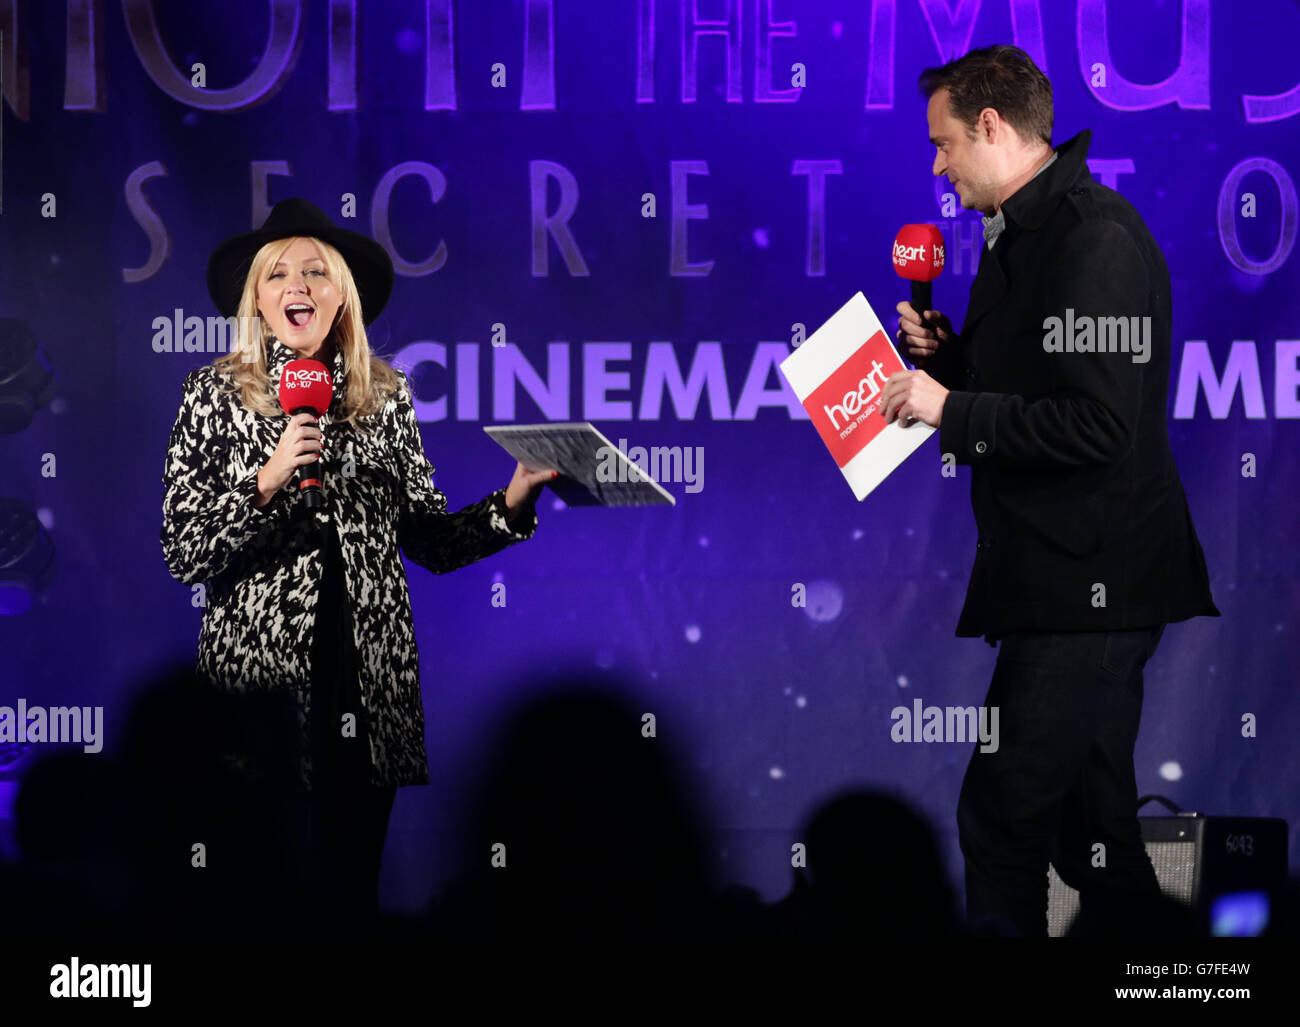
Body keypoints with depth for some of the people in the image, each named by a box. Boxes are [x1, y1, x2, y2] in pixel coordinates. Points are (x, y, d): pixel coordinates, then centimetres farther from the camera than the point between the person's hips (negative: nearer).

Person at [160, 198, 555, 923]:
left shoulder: (386, 394, 9)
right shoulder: (217, 392, 1)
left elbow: (430, 539, 8)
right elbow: (182, 553, -5)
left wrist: (512, 502, -6)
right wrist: (268, 478, -16)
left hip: (368, 681, 2)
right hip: (258, 674, -2)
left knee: (350, 884, 5)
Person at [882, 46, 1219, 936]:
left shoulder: (1095, 238, -17)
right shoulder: (1023, 232, 16)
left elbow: (1097, 425, -24)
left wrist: (950, 410, -18)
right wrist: (947, 353, 8)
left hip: (1090, 579, -11)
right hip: (1065, 572, 11)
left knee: (1003, 814, -12)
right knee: (1090, 823, 14)